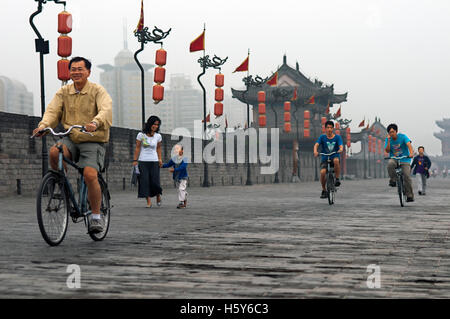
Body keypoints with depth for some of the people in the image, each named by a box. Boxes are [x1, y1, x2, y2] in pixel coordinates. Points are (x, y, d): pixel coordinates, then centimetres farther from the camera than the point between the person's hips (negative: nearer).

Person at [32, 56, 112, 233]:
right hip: (71, 139, 3)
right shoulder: (63, 92, 10)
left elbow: (106, 109, -20)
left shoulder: (98, 90, -3)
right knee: (54, 152, -29)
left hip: (93, 141, -3)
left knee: (90, 175, -24)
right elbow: (53, 110, -2)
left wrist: (95, 122, -42)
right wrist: (43, 125, -24)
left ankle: (96, 217, -7)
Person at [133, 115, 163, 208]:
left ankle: (158, 196, 22)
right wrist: (135, 160, -3)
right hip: (143, 162, -1)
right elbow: (137, 148, 1)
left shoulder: (158, 136, 3)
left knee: (155, 182, -6)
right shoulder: (141, 135, -3)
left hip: (154, 162, 1)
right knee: (145, 181, -8)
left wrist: (160, 159, 4)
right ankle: (149, 201, -5)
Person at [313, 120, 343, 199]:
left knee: (336, 160, -37)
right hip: (325, 159, 1)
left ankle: (337, 179, -18)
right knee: (323, 172, -26)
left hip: (334, 158, -1)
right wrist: (315, 151, -34)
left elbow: (341, 146, -13)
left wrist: (340, 150, -38)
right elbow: (316, 145, -12)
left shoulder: (337, 137, 2)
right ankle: (324, 190, -2)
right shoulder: (322, 137, 2)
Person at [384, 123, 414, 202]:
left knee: (407, 176, -15)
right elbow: (387, 151, -9)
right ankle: (393, 180, -16)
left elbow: (409, 144, -22)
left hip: (404, 160, -1)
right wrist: (389, 141, -18)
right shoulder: (388, 139, 1)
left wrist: (411, 153, -40)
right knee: (390, 164, -35)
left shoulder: (402, 136, -7)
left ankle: (410, 195, -4)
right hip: (394, 159, 2)